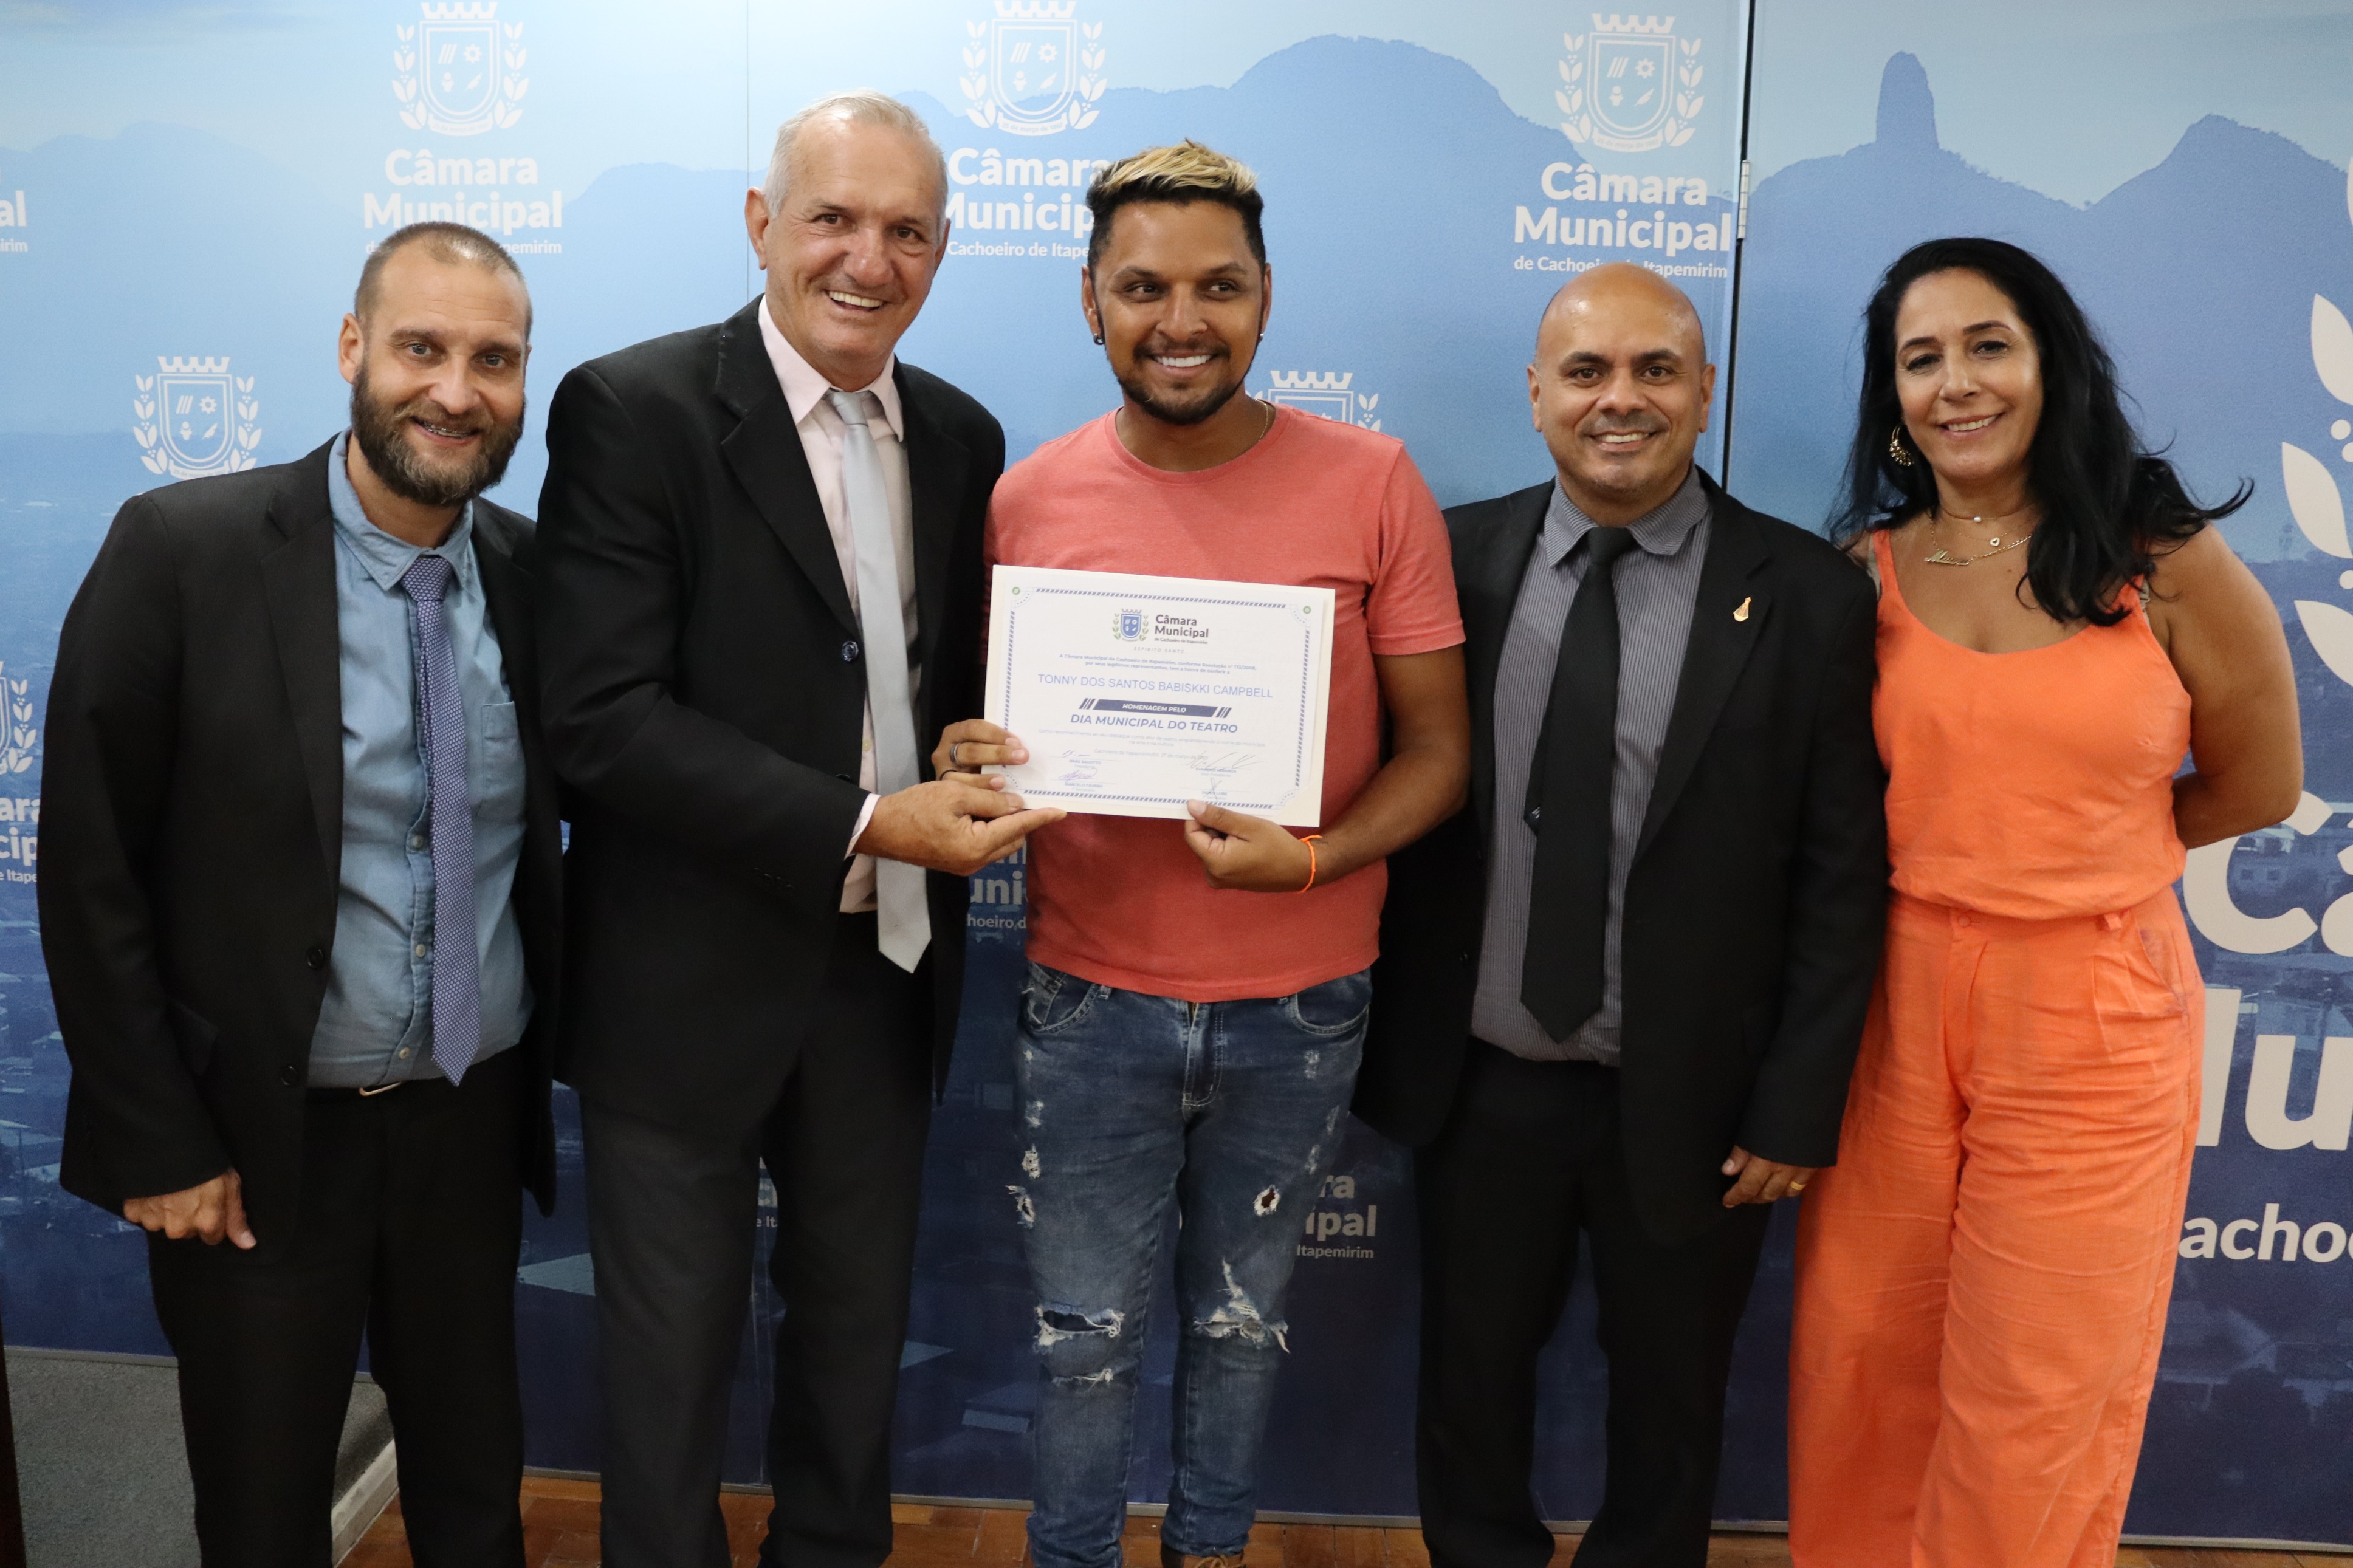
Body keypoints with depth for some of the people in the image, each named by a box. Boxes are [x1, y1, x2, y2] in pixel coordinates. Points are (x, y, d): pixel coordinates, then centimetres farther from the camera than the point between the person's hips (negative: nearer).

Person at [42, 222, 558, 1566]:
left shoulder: (537, 573, -1)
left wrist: (555, 1047, 6)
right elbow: (91, 868, -10)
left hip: (470, 1124, 3)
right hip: (258, 1138, -3)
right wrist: (158, 1141, -9)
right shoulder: (182, 550, -13)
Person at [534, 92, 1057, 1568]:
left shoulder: (962, 437, 4)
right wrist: (864, 825, -25)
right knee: (673, 1353, 15)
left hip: (887, 970, 5)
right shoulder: (633, 410, -13)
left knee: (858, 1332, 22)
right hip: (691, 983, -4)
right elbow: (603, 717, -21)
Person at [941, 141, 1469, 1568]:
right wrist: (976, 764, -16)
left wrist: (1311, 858, -22)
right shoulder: (1029, 500, -4)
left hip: (1298, 1001, 0)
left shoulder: (1371, 485, -7)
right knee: (1089, 1331, 14)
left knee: (1243, 1319, 20)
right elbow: (992, 728, 7)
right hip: (1093, 991, 0)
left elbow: (1438, 747, -5)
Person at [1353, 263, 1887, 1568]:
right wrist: (1387, 1034, 1)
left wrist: (1798, 1109, -8)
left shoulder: (1808, 597, -9)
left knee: (1668, 1407, 20)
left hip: (1689, 1105, -1)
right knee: (1469, 1384, 21)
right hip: (1479, 1082, 2)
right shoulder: (1461, 558, -3)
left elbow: (1842, 875, -7)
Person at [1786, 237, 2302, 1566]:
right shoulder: (1862, 574, 2)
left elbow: (2258, 789, 6)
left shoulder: (2170, 564, -5)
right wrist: (2023, 842, 0)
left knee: (2034, 1403, 10)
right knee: (1862, 1362, 12)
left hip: (2093, 1016, -2)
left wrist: (2085, 854, 6)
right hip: (1893, 1004, 2)